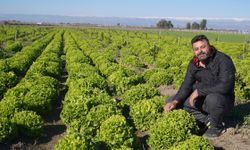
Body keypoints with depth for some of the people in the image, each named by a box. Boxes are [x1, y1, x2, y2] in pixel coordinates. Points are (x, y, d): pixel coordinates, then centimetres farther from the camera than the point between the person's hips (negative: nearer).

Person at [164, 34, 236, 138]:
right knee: (170, 102, -4)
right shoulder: (193, 64, -2)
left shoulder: (223, 60, -22)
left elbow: (225, 86, -33)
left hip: (223, 101, -6)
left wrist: (198, 91, -28)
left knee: (212, 99, -42)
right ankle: (208, 121, -1)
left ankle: (217, 126, -8)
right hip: (203, 100, 6)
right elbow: (186, 85, -2)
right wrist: (175, 101, -20)